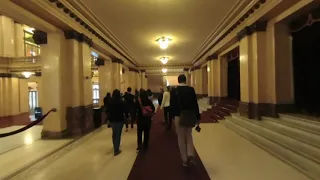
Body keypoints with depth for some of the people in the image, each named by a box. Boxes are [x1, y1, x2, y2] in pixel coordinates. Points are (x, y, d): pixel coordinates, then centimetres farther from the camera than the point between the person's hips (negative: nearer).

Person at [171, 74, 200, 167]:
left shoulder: (174, 91, -4)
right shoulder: (191, 89, -3)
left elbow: (173, 105, -2)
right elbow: (195, 104, -4)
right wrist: (197, 117, 2)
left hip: (179, 117, -1)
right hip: (190, 116, 2)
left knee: (181, 138, 11)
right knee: (189, 136, 21)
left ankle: (185, 160, 18)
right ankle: (190, 155, 5)